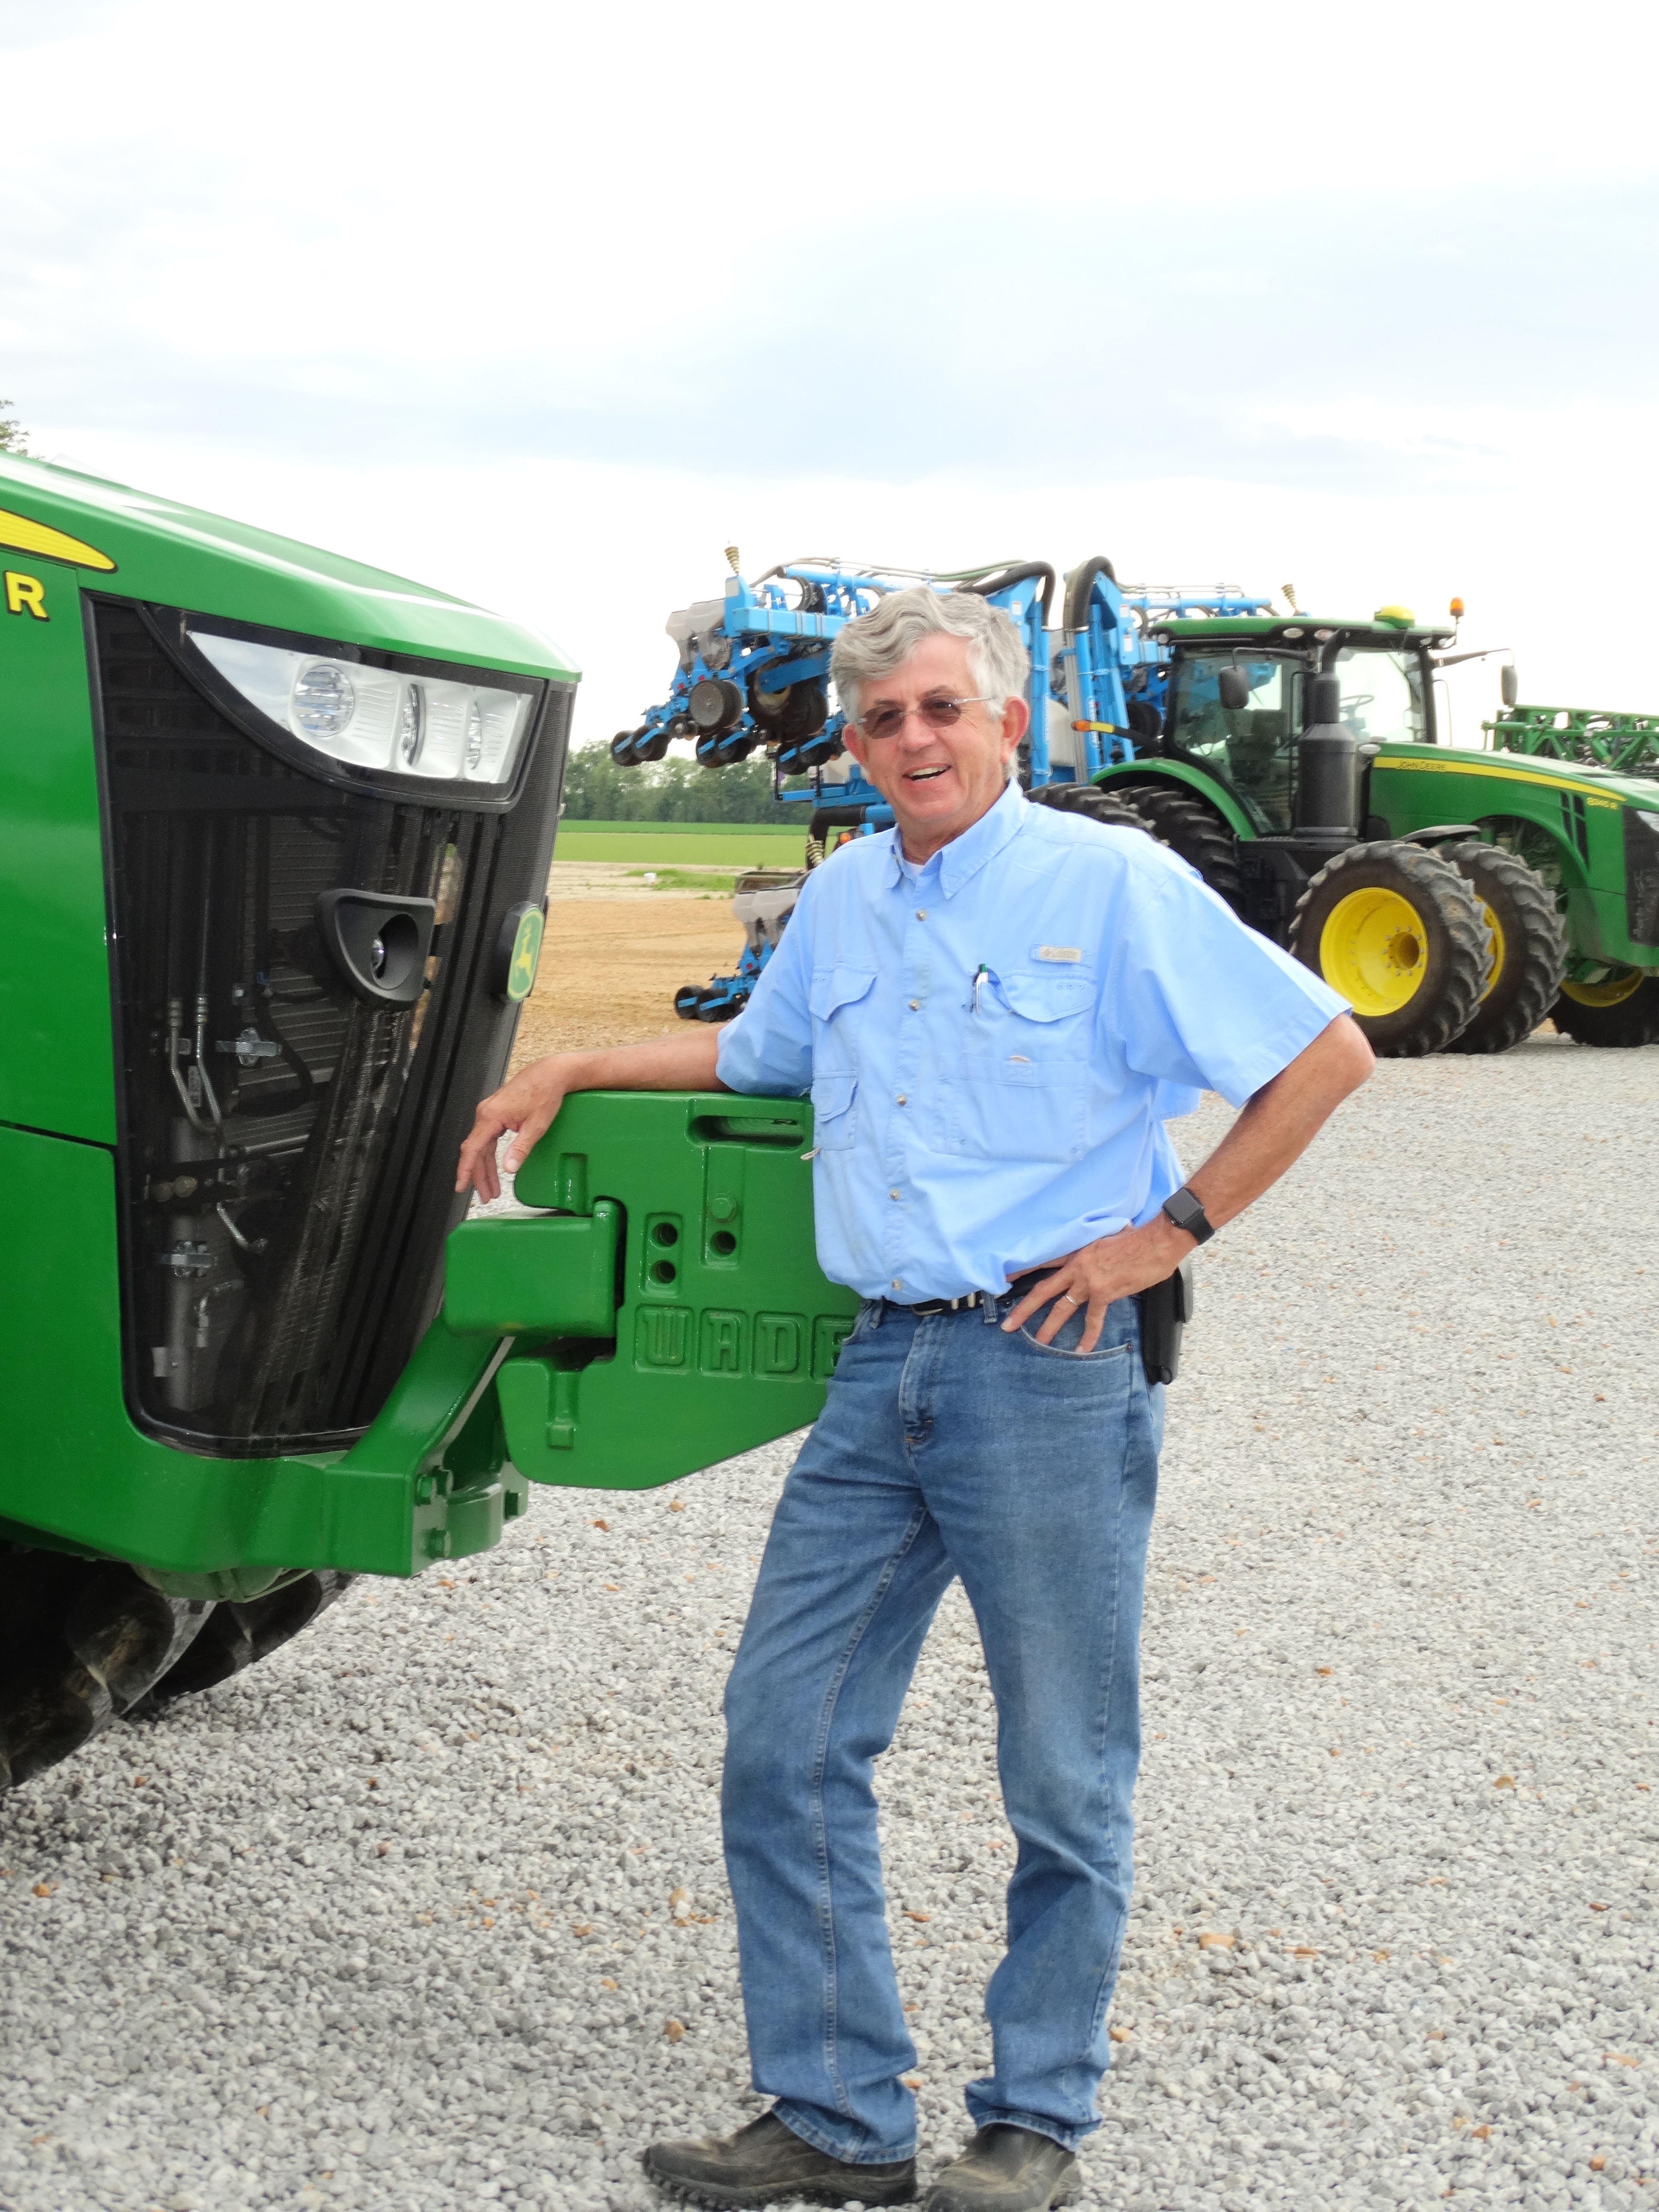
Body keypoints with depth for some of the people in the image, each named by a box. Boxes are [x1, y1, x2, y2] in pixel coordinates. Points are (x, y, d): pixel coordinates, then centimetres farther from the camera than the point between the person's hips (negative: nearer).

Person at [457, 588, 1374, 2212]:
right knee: (783, 1731, 4)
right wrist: (568, 1070, 25)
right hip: (882, 1363, 6)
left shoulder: (1111, 884, -4)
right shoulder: (842, 898, 14)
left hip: (1047, 1363, -6)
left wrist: (1170, 1230, -8)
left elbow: (1326, 1053, -4)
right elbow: (758, 1053, 33)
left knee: (1063, 1774, 4)